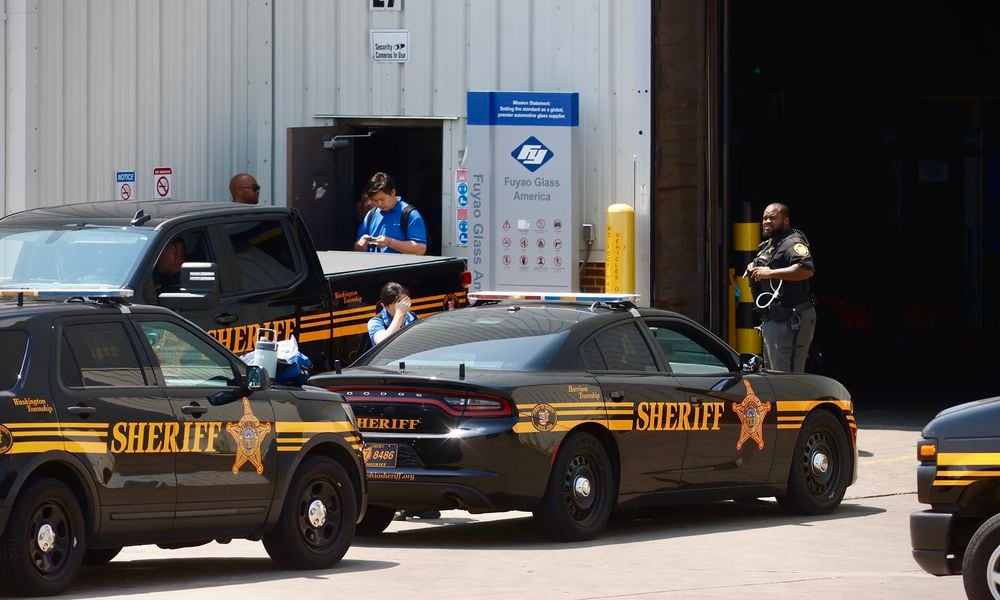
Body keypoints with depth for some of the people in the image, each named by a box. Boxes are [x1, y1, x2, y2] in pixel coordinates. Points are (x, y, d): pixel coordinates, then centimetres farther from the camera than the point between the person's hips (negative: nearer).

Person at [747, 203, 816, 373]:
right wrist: (753, 270, 12)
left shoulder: (792, 242, -14)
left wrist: (770, 273, -29)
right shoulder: (768, 244, 20)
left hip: (789, 320, -11)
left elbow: (806, 270, -32)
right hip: (772, 321, 12)